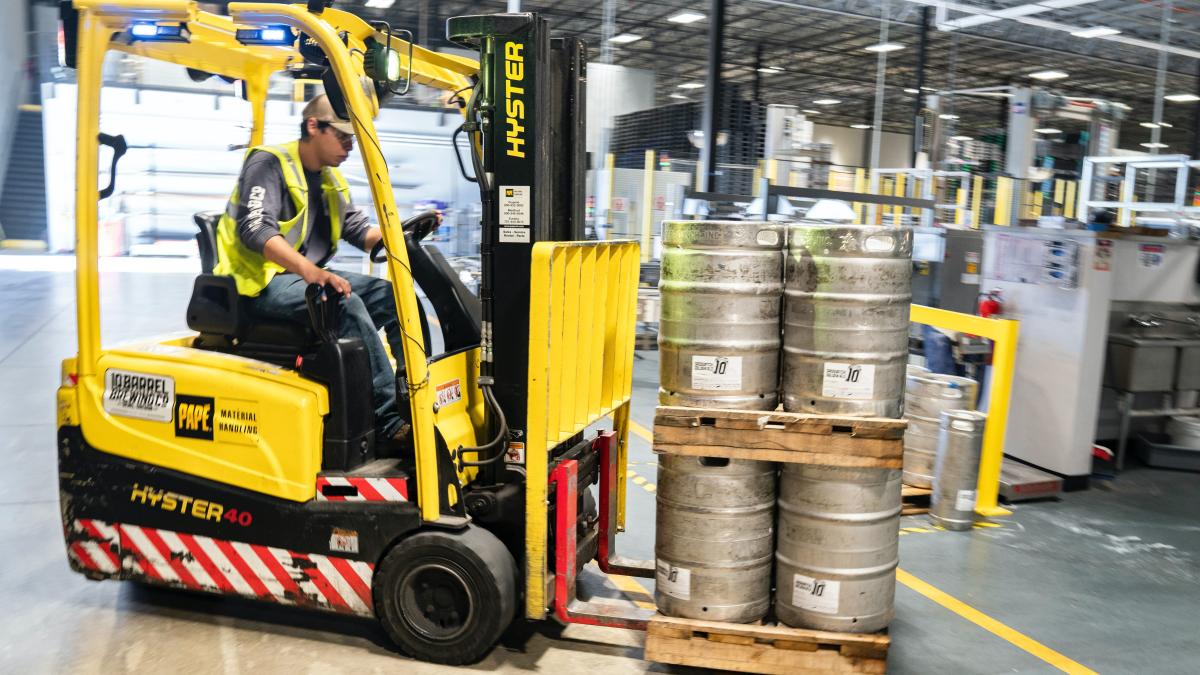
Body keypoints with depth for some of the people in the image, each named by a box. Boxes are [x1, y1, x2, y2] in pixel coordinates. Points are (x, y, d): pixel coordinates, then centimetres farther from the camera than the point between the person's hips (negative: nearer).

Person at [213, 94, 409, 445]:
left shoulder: (331, 178, 16)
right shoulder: (269, 163, -10)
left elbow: (359, 230, 11)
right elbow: (254, 229, -26)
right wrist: (310, 270, -41)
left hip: (308, 276, 8)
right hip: (262, 281, -8)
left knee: (393, 294, -9)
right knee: (346, 303, -32)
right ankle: (389, 419, -31)